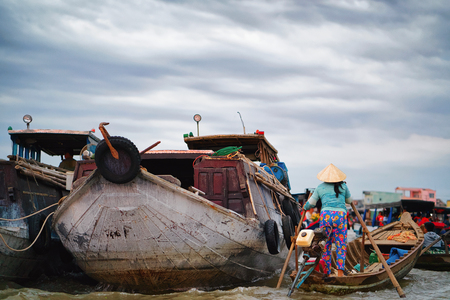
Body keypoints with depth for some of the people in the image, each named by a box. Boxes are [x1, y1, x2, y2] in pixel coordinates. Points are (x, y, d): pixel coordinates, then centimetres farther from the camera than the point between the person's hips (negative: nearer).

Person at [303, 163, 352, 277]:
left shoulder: (320, 188, 14)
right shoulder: (343, 186, 14)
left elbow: (310, 203, 20)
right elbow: (349, 200, 29)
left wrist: (304, 208, 41)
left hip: (326, 215, 0)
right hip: (340, 215, 0)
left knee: (326, 245, 8)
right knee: (341, 245, 4)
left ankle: (326, 273, 8)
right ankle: (340, 271, -11)